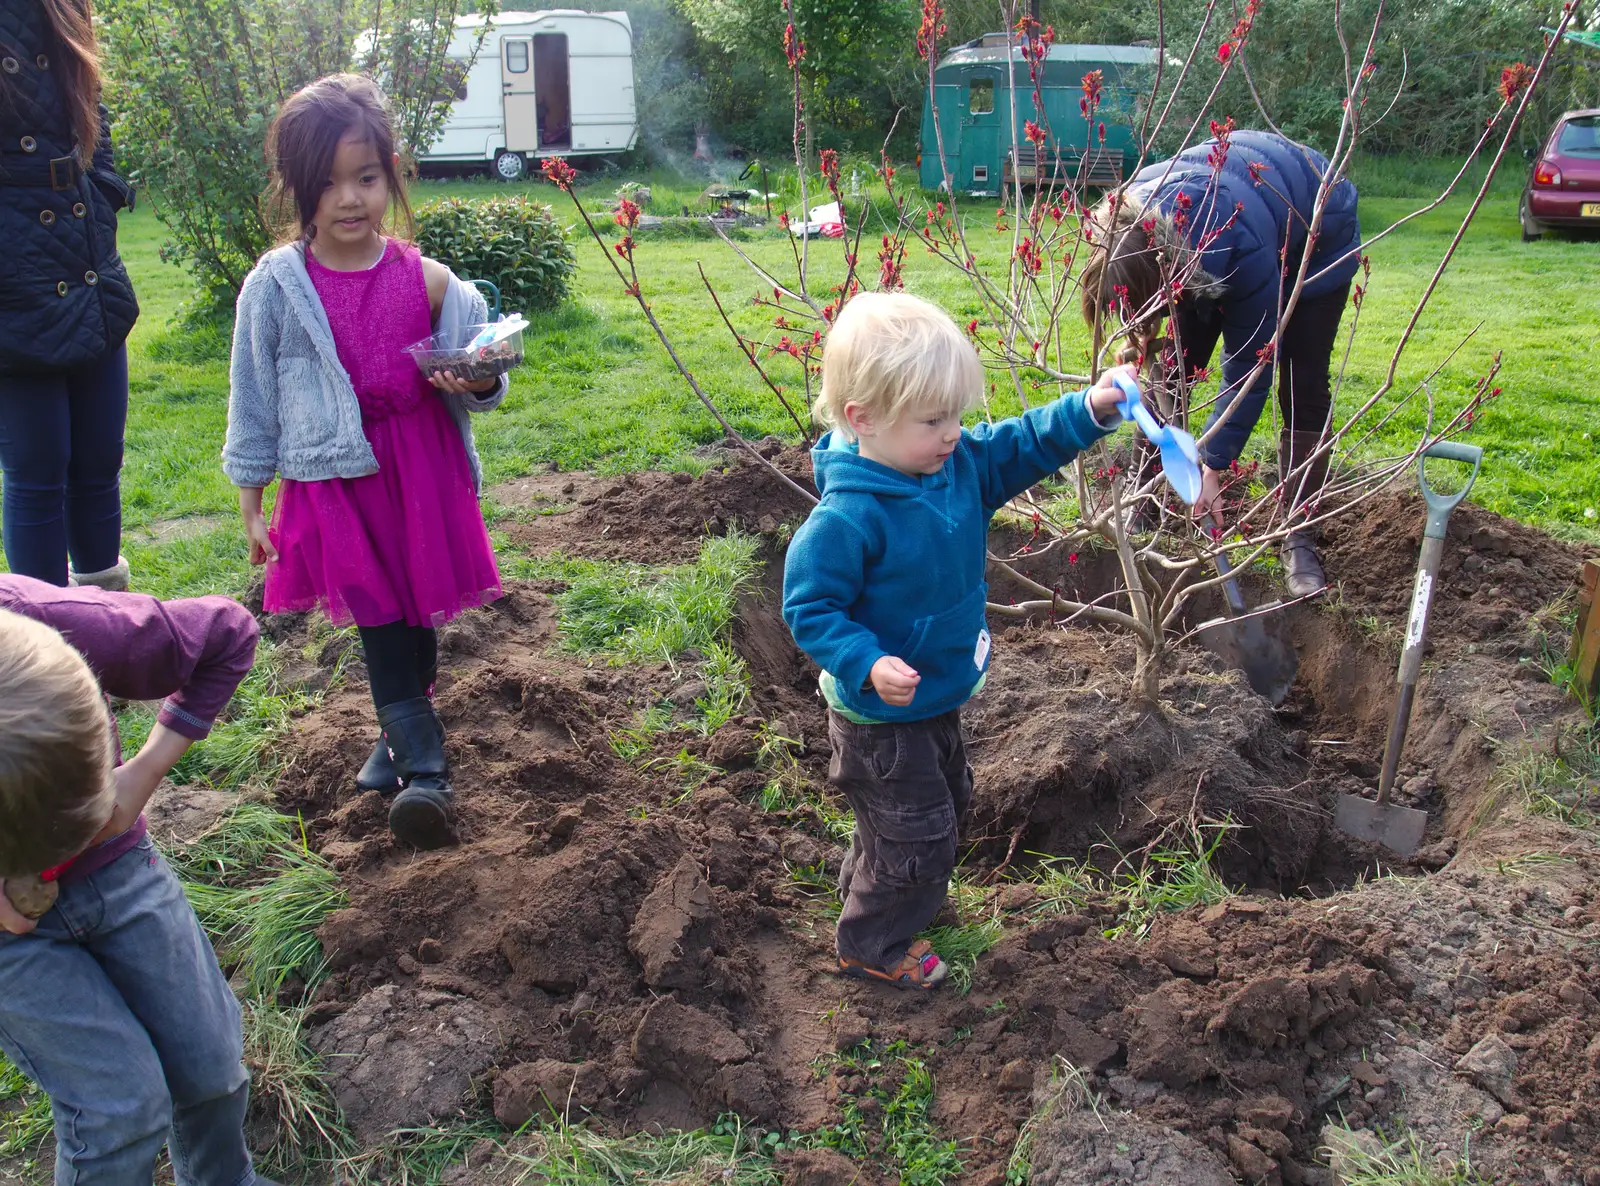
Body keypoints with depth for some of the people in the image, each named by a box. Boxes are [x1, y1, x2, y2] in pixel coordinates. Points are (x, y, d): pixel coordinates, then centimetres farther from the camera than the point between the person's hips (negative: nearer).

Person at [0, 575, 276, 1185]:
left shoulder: (81, 626, -34)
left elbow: (229, 633, -14)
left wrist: (145, 772, -20)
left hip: (114, 864, 2)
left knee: (211, 1067, 10)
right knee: (123, 1106, -7)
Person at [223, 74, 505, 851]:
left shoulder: (427, 281, -3)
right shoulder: (275, 287, -5)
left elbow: (477, 382, 7)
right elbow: (253, 402, 3)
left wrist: (476, 381, -18)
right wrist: (250, 504, 6)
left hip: (421, 471, 2)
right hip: (332, 479, -1)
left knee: (419, 611, 11)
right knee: (378, 615, -5)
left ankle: (400, 742, 34)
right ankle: (423, 768, 2)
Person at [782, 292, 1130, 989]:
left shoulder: (962, 463, -9)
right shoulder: (847, 518, -32)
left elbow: (1023, 446, 4)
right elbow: (810, 608, -26)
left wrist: (1090, 409, -11)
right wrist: (869, 664, -37)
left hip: (937, 696, 9)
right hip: (880, 717, -9)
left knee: (947, 799, 29)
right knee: (917, 833, 4)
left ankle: (869, 884, 54)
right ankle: (872, 945, 31)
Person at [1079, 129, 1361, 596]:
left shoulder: (1244, 250, -46)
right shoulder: (1127, 218, -30)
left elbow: (1249, 369, -35)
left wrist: (1214, 468, -31)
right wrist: (1141, 335, -17)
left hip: (1319, 237, -5)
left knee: (1303, 385, -12)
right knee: (1175, 367, -3)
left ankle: (1299, 541, -5)